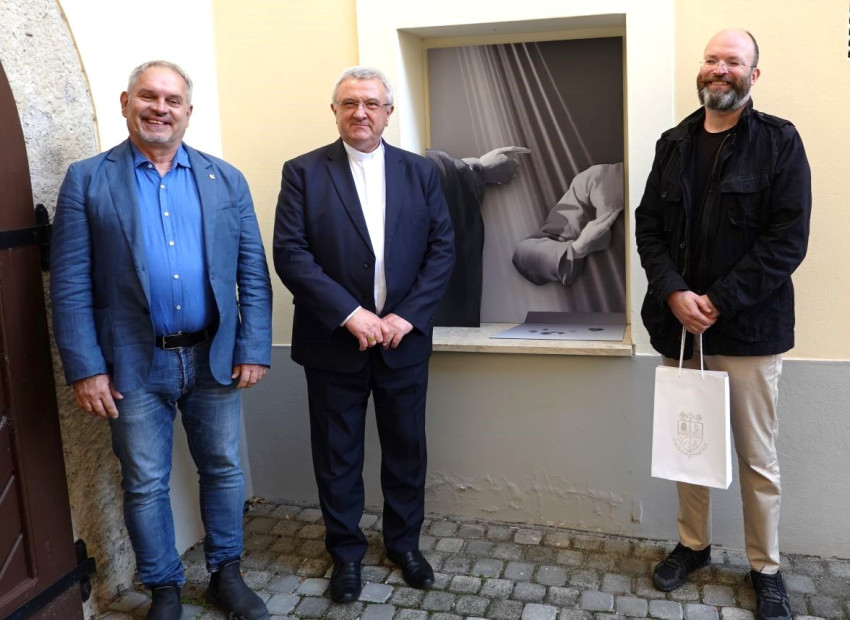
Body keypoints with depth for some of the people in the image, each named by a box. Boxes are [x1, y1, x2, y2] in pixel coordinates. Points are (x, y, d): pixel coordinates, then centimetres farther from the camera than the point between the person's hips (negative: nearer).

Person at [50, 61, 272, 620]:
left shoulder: (227, 180, 4)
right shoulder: (87, 180, -1)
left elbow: (253, 273, 2)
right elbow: (70, 284, -5)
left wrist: (254, 350, -4)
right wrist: (85, 368, -10)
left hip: (214, 359, 2)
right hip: (134, 365, -1)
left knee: (224, 470, 13)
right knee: (145, 485, 10)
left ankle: (226, 574, 34)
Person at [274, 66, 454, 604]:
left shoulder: (421, 172, 5)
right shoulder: (303, 172, -2)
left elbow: (442, 249, 0)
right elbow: (290, 254, -10)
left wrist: (408, 316, -12)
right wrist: (349, 313, -18)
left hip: (404, 340, 2)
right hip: (334, 343, -2)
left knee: (407, 448, 14)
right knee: (337, 456, 11)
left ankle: (405, 542, 36)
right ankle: (346, 552, 31)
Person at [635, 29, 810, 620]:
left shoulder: (780, 142, -3)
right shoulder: (673, 143, 9)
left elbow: (788, 239, -10)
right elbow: (648, 225, 5)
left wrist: (719, 302, -16)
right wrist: (674, 293, -11)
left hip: (748, 327, -3)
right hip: (678, 324, 4)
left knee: (758, 457, 7)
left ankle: (766, 567, 25)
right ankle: (693, 543, 34)